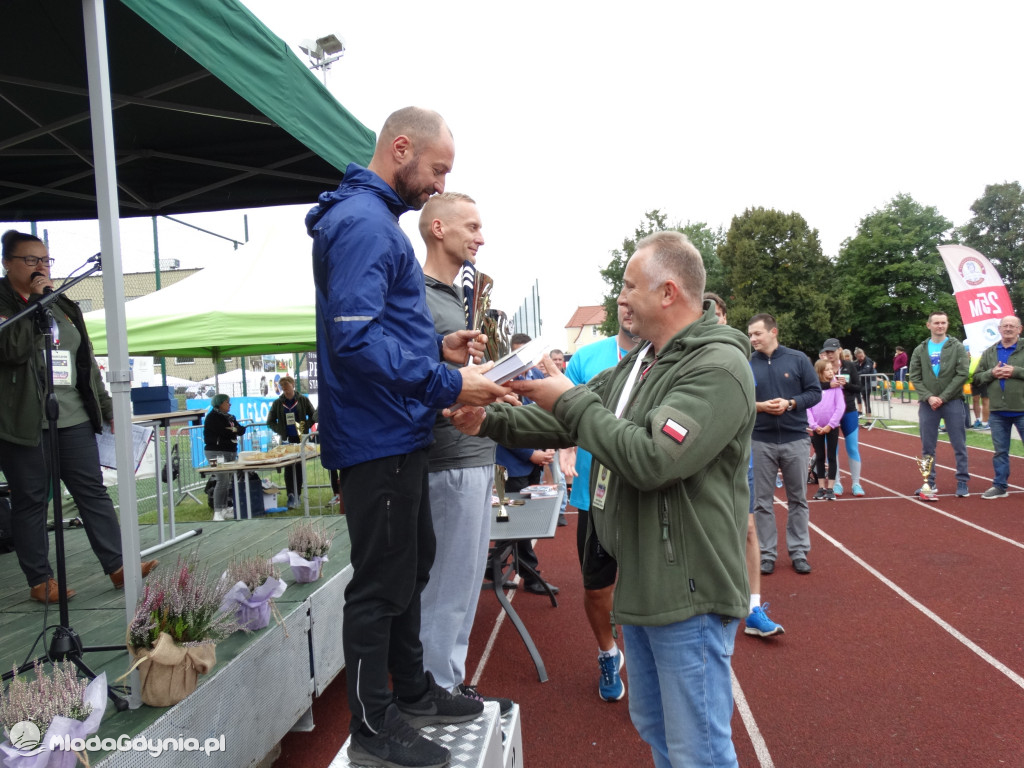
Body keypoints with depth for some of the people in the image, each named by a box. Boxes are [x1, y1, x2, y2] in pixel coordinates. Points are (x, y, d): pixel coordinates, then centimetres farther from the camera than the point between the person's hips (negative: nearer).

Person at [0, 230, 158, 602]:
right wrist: (35, 301, -16)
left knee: (93, 491, 3)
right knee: (31, 502, 4)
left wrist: (106, 406, 17)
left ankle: (118, 566, 6)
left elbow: (87, 361, 19)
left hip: (74, 417, 5)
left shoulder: (63, 305, 16)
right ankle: (40, 581, 13)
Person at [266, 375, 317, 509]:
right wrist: (280, 430, -3)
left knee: (299, 467, 6)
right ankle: (291, 496, -11)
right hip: (286, 440, 0)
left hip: (300, 439, 0)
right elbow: (270, 421, 12)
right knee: (288, 467, -8)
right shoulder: (277, 403, 5)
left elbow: (314, 416, 6)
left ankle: (297, 495, 16)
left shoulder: (303, 400, 3)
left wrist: (306, 426, -8)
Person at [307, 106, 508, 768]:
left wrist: (438, 346, 8)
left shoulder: (378, 219, 18)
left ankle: (412, 690, 37)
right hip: (379, 438, -11)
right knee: (382, 582, 1)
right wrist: (448, 385, -26)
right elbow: (355, 339, -28)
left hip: (399, 438, 11)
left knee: (413, 561, 20)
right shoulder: (363, 222, -16)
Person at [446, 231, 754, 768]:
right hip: (638, 583, 9)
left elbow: (651, 459, -28)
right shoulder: (638, 362, 12)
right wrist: (490, 421, 5)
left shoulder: (718, 368, -19)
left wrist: (571, 401, -17)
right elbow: (568, 420, 16)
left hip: (688, 594, -9)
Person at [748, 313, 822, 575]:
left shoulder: (798, 359, -1)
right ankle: (767, 554, 17)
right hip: (760, 441, 0)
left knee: (798, 499, 10)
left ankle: (799, 552, 23)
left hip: (795, 439, 0)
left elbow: (814, 392, 1)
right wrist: (758, 406, -16)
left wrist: (790, 403, -15)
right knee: (762, 501, 6)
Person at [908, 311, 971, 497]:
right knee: (927, 447, 6)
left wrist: (943, 397, -12)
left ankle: (962, 482, 13)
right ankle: (929, 482, 15)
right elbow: (914, 377, 4)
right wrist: (928, 397, -10)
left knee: (959, 446, 3)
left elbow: (962, 374, -6)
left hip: (953, 403, -2)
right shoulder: (920, 350, 8)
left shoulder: (957, 347, 2)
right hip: (927, 404, 2)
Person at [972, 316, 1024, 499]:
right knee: (1000, 451, 11)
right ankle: (1000, 486, 19)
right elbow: (977, 376, 9)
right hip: (997, 411, 3)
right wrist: (991, 373, -9)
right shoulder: (989, 352, 9)